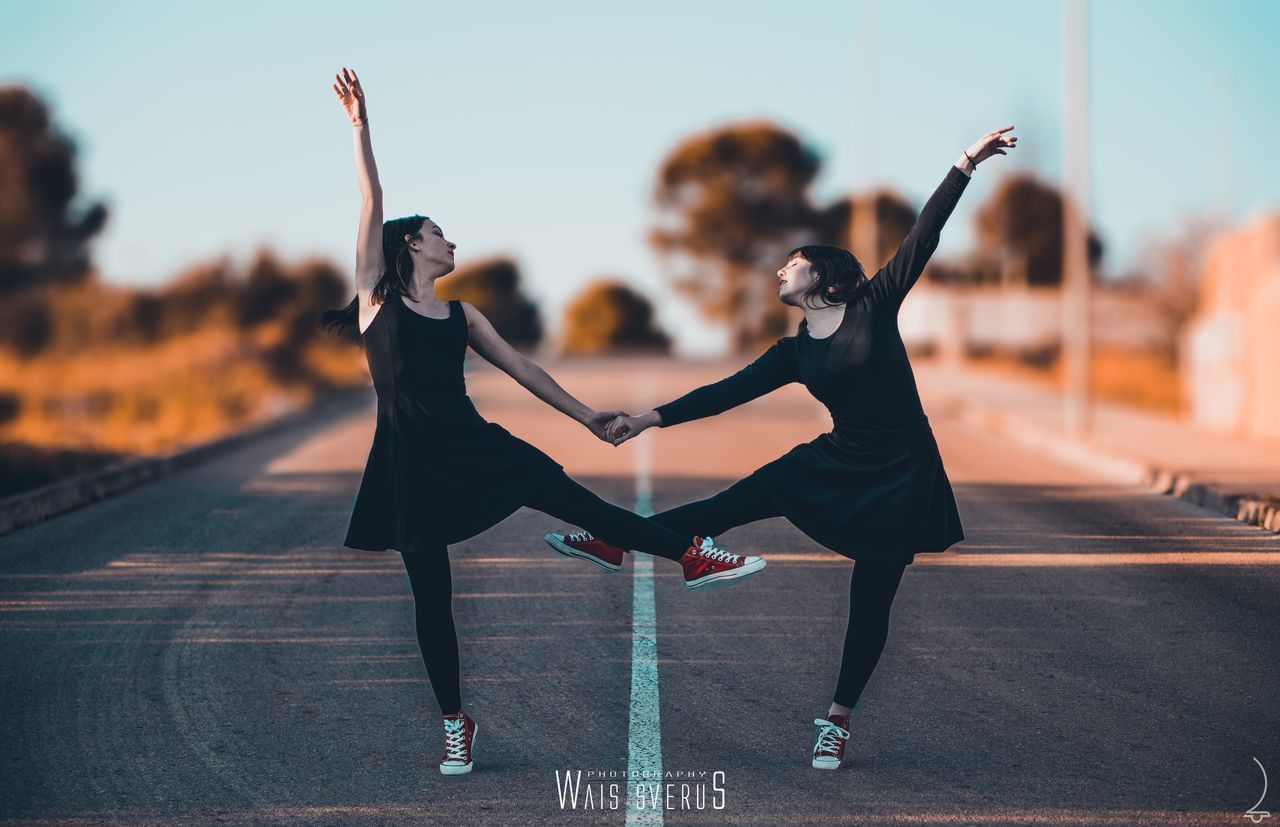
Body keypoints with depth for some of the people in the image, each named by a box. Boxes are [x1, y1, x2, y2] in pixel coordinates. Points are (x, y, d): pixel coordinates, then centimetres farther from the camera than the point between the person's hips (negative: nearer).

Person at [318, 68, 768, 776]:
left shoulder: (461, 314, 14)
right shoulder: (379, 294, 0)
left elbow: (520, 367, 18)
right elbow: (371, 203, -7)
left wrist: (583, 414, 17)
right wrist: (360, 125, -13)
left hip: (473, 444, 3)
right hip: (412, 460, -3)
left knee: (571, 498, -11)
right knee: (431, 596, 2)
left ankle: (694, 555, -7)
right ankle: (456, 724, 12)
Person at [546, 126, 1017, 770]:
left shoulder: (873, 304, -6)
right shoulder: (794, 353, 6)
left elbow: (921, 240, -13)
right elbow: (728, 392, 5)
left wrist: (966, 164, -20)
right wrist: (651, 419, 2)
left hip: (899, 477, -4)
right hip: (837, 464, 4)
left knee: (870, 604, 3)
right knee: (737, 503, -5)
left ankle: (838, 719, 14)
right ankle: (616, 540, 3)